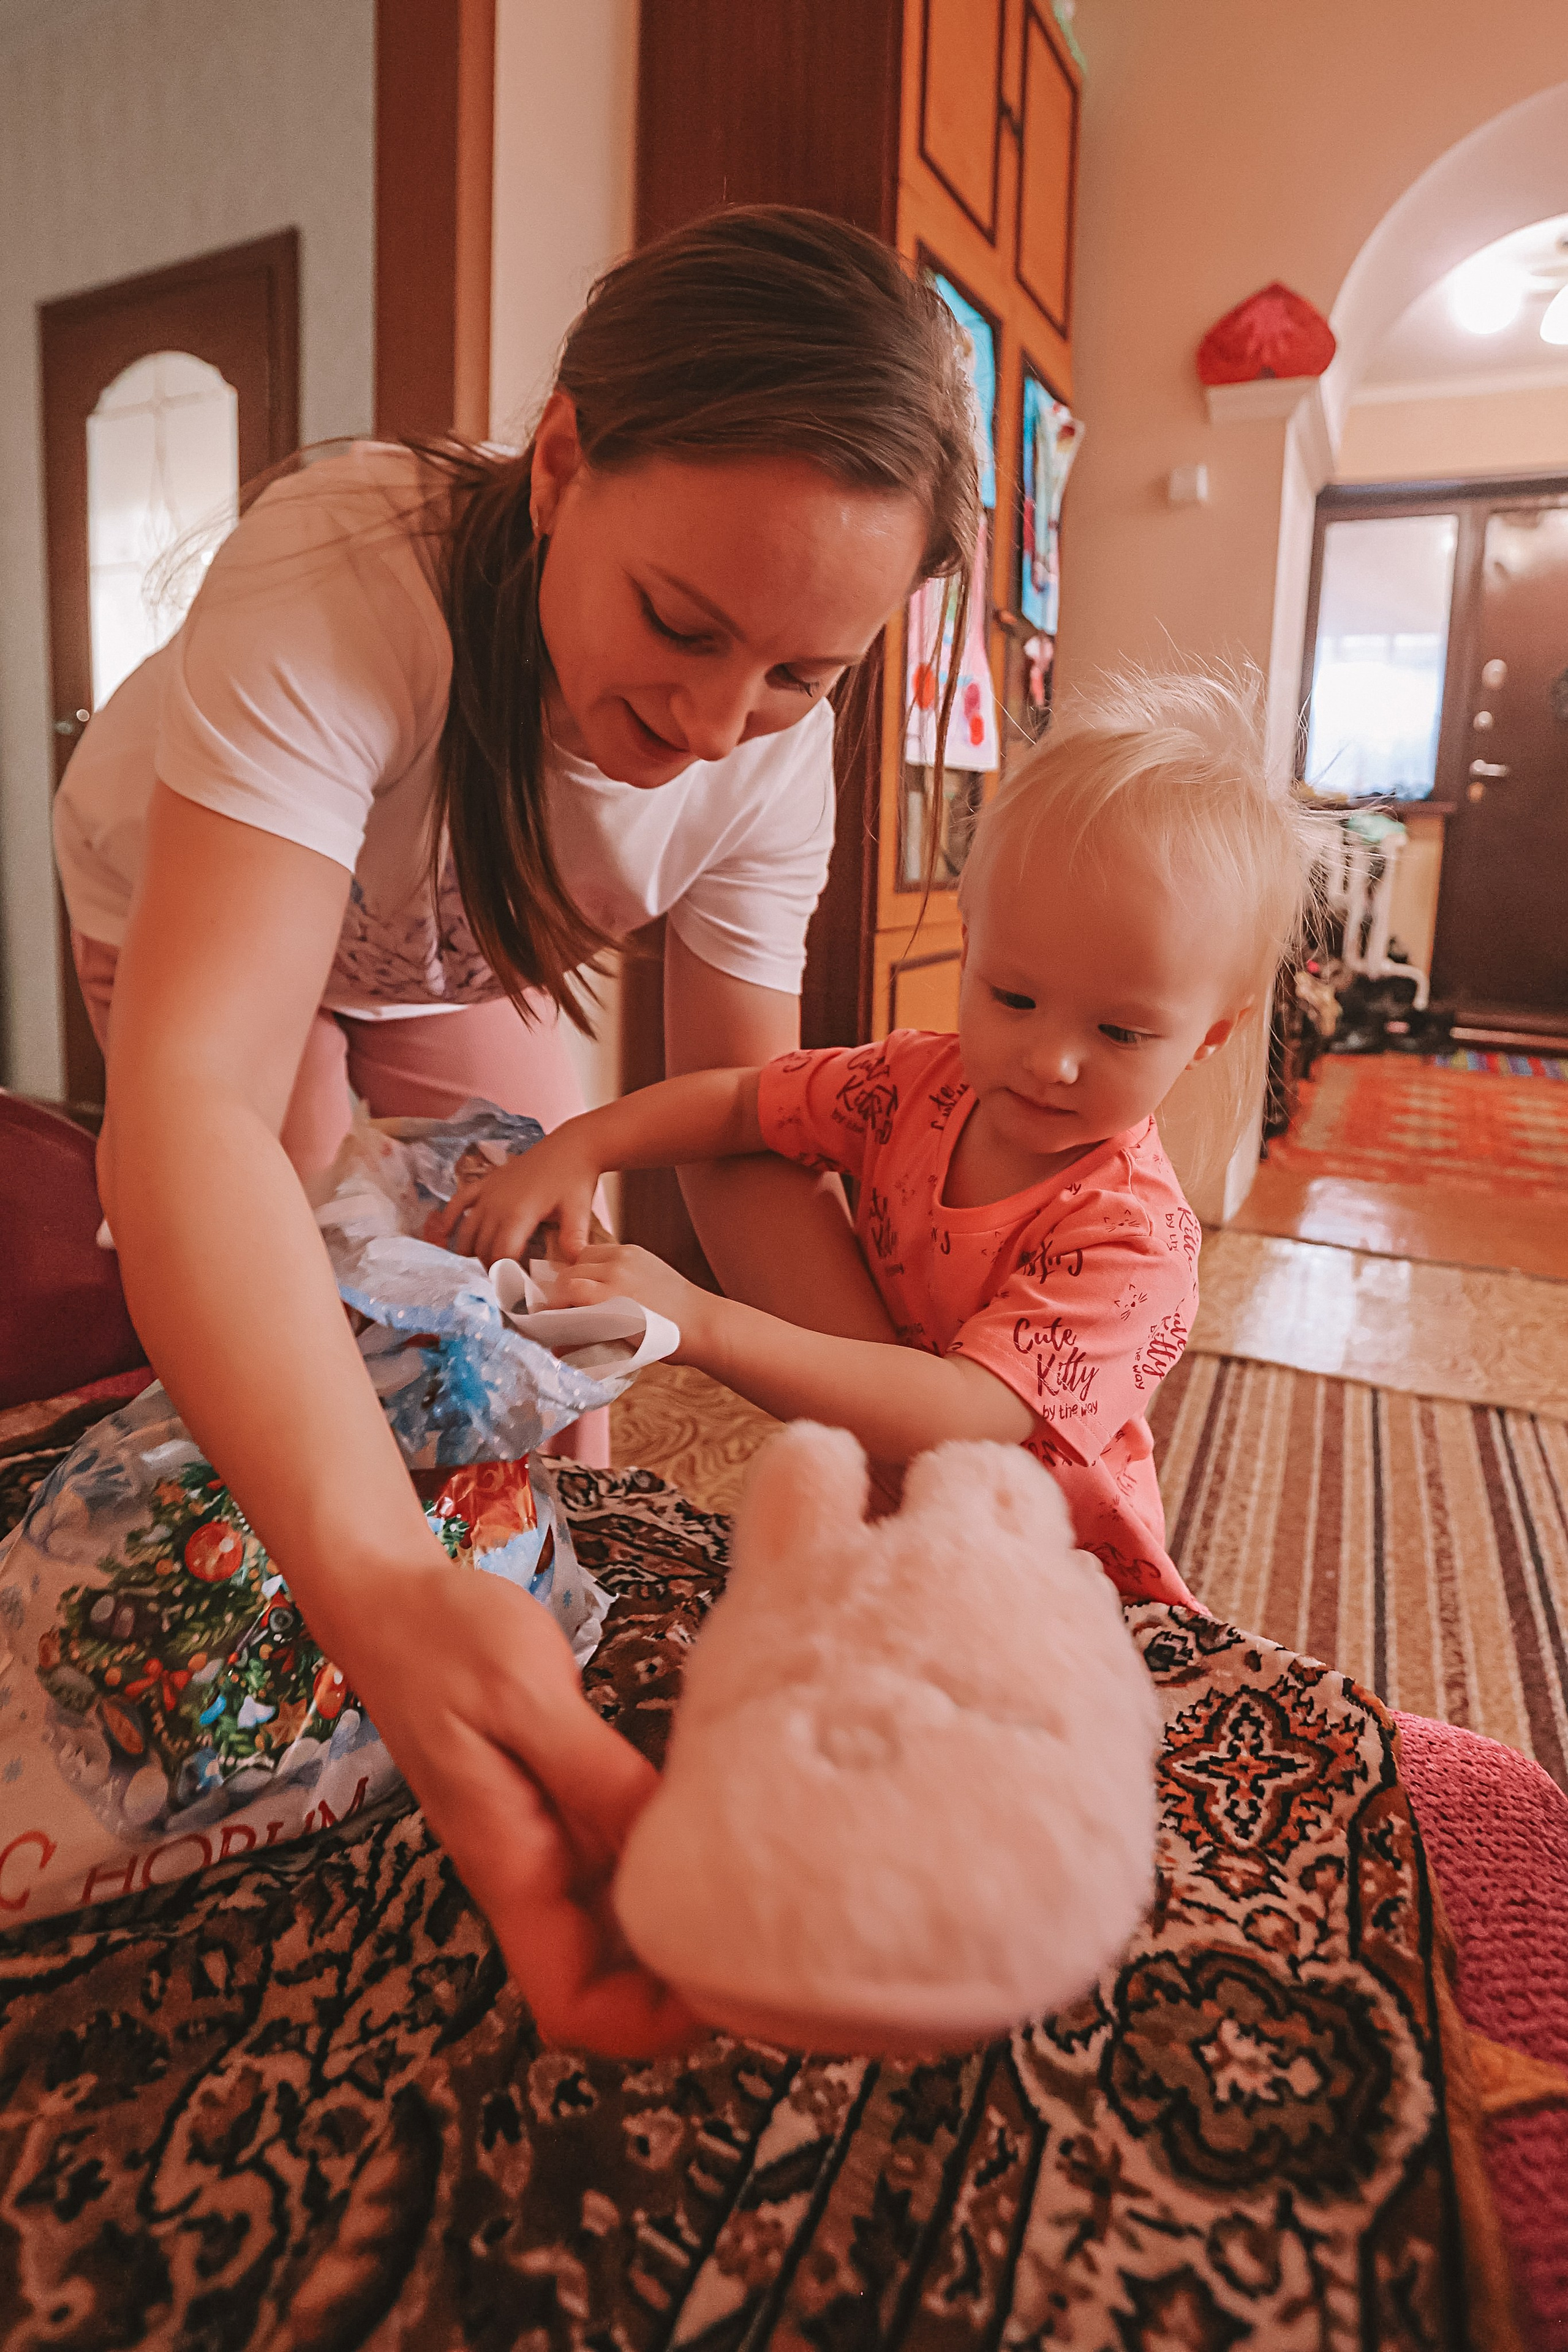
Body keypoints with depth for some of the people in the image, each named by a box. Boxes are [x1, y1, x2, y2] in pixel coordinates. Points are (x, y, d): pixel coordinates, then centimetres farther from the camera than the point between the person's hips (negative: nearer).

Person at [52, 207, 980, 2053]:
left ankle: (547, 1635, 28)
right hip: (195, 917, -3)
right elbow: (196, 1092, -56)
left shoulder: (775, 751, -29)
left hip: (462, 957, 3)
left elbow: (746, 1144, -27)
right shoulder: (338, 581, -45)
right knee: (282, 1347, -12)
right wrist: (379, 1587, -71)